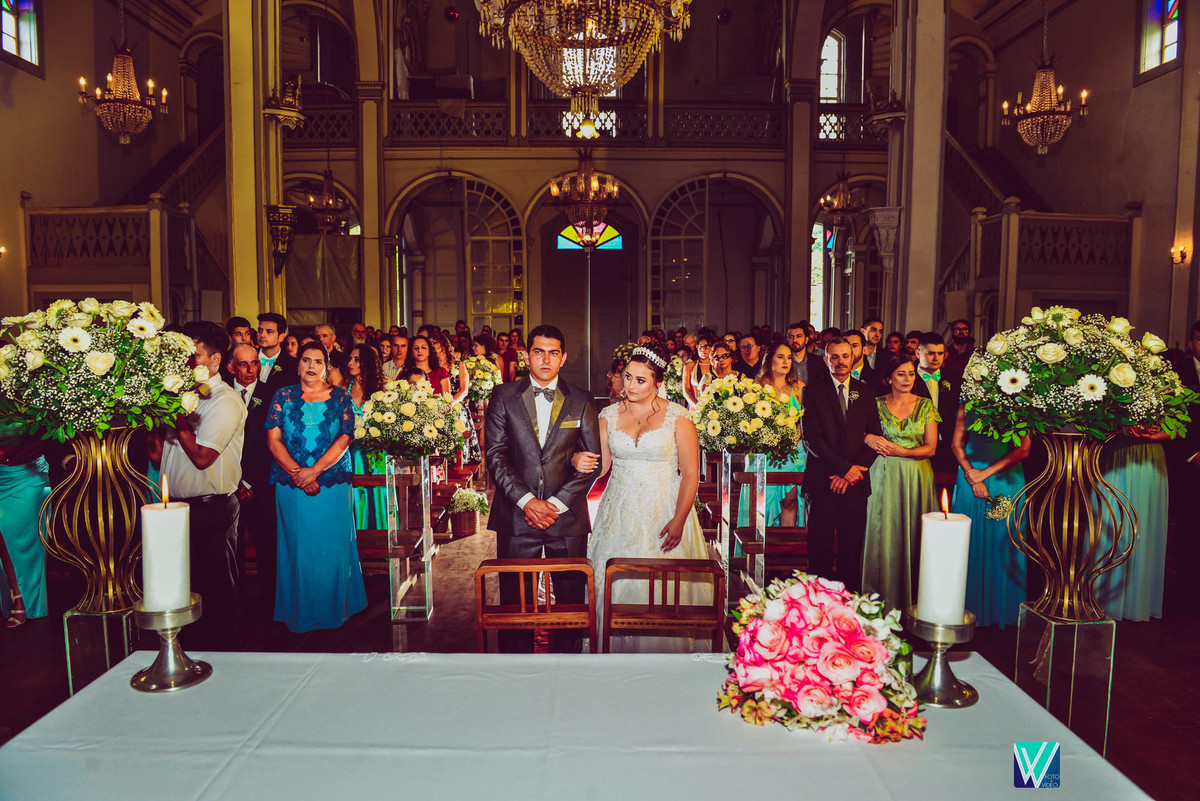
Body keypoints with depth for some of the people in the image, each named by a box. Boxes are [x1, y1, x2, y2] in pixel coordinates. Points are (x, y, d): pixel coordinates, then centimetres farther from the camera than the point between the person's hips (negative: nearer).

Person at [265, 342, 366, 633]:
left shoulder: (340, 397, 5)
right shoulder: (283, 396, 7)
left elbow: (344, 440, -4)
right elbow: (274, 439, 0)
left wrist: (314, 471, -15)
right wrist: (297, 474, -12)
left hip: (332, 484, 0)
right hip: (292, 485, 0)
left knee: (332, 546, 4)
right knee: (298, 547, 5)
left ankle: (332, 609, 19)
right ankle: (300, 613, 17)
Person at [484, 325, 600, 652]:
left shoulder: (581, 402, 6)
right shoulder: (504, 397, 5)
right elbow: (495, 456, -1)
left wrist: (556, 504, -9)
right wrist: (527, 501, -11)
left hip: (567, 515, 1)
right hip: (516, 515, 0)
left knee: (571, 598, 5)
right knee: (515, 600, 6)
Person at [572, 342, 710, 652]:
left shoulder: (677, 417, -4)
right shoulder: (609, 415, 6)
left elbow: (690, 473, -6)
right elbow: (601, 465, 11)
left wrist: (679, 520, -15)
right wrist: (581, 462, -13)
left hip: (663, 512, -3)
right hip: (619, 515, 3)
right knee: (617, 586, 2)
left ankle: (662, 653, 15)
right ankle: (618, 652, 18)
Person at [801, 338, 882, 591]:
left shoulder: (865, 392, 11)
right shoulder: (813, 391, 0)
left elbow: (875, 437, 8)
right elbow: (811, 438, -8)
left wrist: (856, 470, -7)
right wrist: (845, 468, -12)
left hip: (855, 482, 3)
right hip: (822, 482, -3)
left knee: (852, 548, 5)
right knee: (820, 548, 3)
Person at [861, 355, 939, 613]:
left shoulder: (925, 405, 5)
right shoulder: (877, 404, 4)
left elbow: (930, 447, 0)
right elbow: (860, 433, 5)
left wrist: (901, 451, -14)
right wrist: (869, 438, -17)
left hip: (917, 476, 1)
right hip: (884, 475, -1)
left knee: (913, 534, 2)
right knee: (884, 534, -1)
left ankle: (911, 598, 12)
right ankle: (884, 599, 8)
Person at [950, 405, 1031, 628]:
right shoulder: (968, 405, 3)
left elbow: (1023, 449, -8)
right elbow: (957, 444, 3)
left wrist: (985, 473, -10)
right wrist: (974, 479, -8)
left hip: (1006, 478, -2)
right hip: (971, 476, 2)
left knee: (1001, 541, 4)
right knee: (971, 540, 7)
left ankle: (1000, 609, 18)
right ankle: (972, 607, 19)